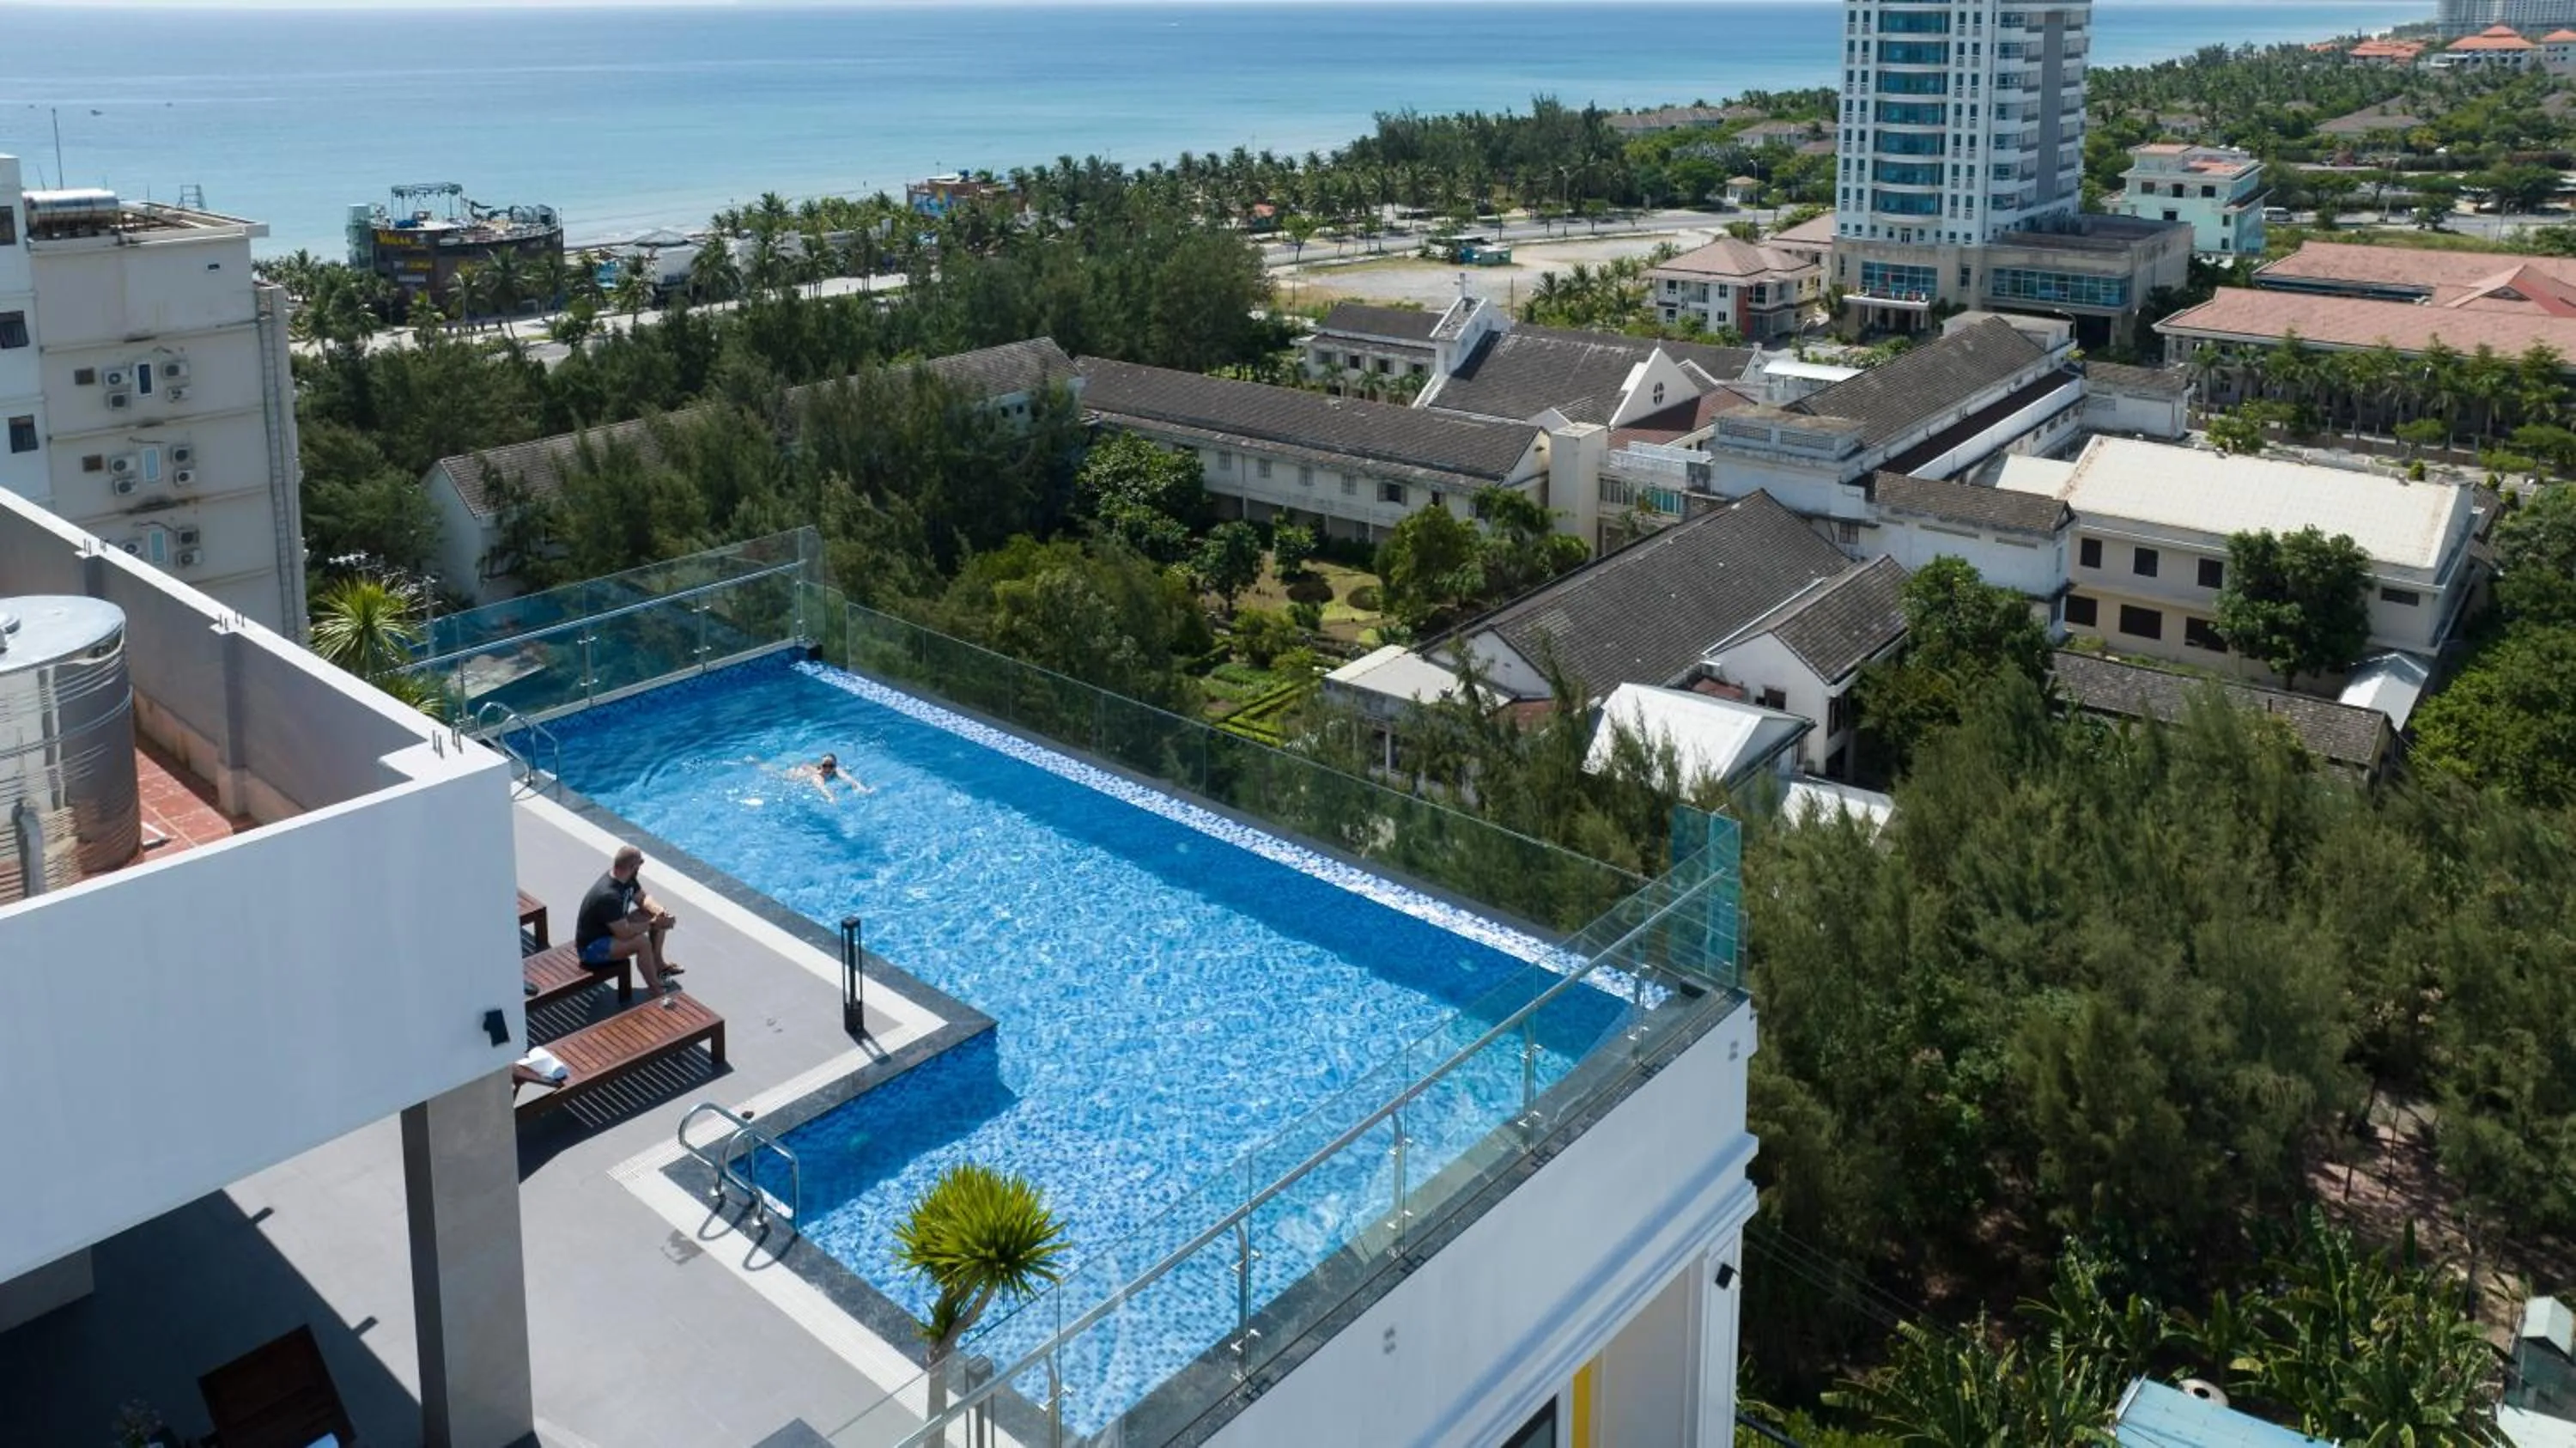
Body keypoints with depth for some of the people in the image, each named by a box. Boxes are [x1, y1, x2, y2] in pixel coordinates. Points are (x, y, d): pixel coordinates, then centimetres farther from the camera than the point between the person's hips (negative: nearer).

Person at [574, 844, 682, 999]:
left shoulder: (627, 878, -9)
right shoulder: (608, 896, -36)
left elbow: (642, 898, 5)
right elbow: (625, 933, -34)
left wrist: (660, 911, -15)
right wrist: (653, 924, -22)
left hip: (613, 929, 9)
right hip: (592, 947, -9)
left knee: (659, 917, 2)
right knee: (642, 942, -30)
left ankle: (658, 963, 17)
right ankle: (656, 990, -12)